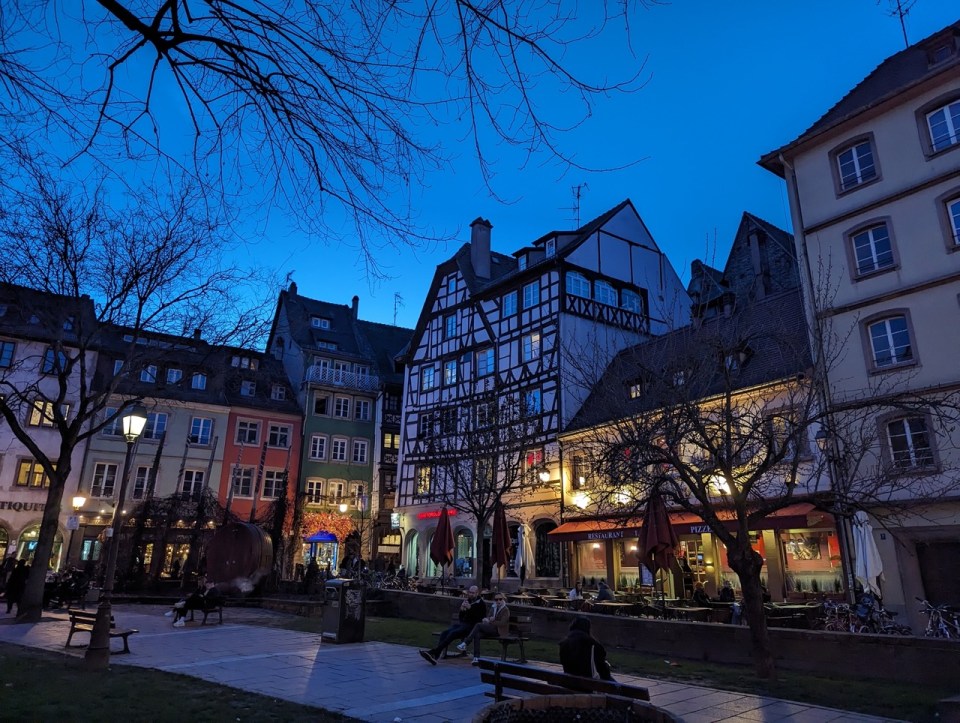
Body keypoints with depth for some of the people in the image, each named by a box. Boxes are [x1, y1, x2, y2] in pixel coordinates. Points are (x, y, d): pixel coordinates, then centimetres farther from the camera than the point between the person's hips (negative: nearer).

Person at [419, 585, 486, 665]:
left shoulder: (481, 604, 2)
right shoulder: (466, 601, 19)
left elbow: (479, 619, -12)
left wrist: (470, 608, -20)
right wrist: (461, 609, -3)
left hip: (471, 626, -7)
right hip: (461, 624, 7)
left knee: (453, 633, -29)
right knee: (444, 633, -19)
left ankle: (434, 652, -34)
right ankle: (435, 655, -33)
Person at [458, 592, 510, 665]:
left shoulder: (505, 610, -4)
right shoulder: (493, 608, 18)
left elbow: (502, 623, -14)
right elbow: (488, 617, 15)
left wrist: (490, 622, -19)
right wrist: (486, 619, -9)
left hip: (499, 631, -7)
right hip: (491, 629, 7)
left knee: (478, 625, -24)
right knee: (477, 635, -24)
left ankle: (465, 643, -21)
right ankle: (476, 658, -26)